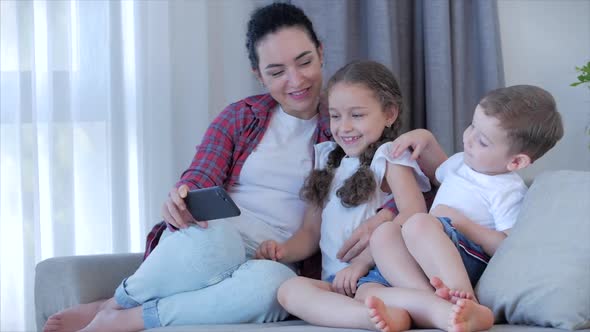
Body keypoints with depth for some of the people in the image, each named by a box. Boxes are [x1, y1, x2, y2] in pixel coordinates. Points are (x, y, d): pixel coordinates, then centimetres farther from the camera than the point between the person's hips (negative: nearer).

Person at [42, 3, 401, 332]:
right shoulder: (240, 116, 13)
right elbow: (200, 179, 1)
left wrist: (383, 217, -24)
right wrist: (182, 199, -26)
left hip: (279, 263, 0)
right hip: (215, 245, 0)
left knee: (273, 284, -40)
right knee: (214, 235, -40)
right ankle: (115, 303, -15)